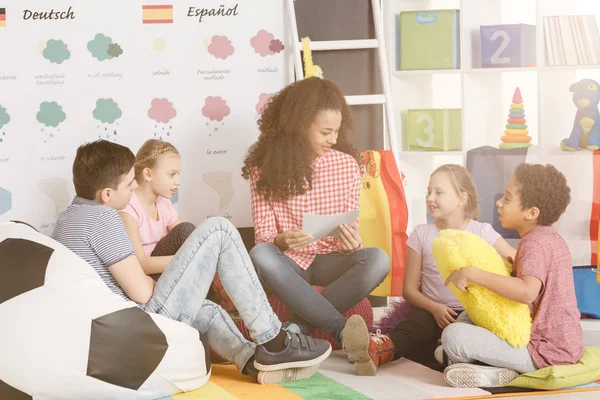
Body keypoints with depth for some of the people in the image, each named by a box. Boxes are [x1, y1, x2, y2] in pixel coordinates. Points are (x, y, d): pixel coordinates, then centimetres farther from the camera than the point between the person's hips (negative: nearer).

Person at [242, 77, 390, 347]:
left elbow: (350, 228, 3)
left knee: (377, 260, -29)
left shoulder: (347, 165, -1)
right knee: (259, 255, -36)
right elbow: (263, 236, -6)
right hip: (290, 262, -1)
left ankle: (301, 325, -28)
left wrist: (352, 244, -22)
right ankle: (343, 330, -33)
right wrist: (280, 241, -30)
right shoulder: (266, 168, -6)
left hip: (330, 261, 2)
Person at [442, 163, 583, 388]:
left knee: (454, 335, -21)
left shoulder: (535, 243, -18)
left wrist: (472, 274, -31)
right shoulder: (549, 238, 13)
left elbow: (527, 292, -36)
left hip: (545, 352, -11)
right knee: (466, 319, 21)